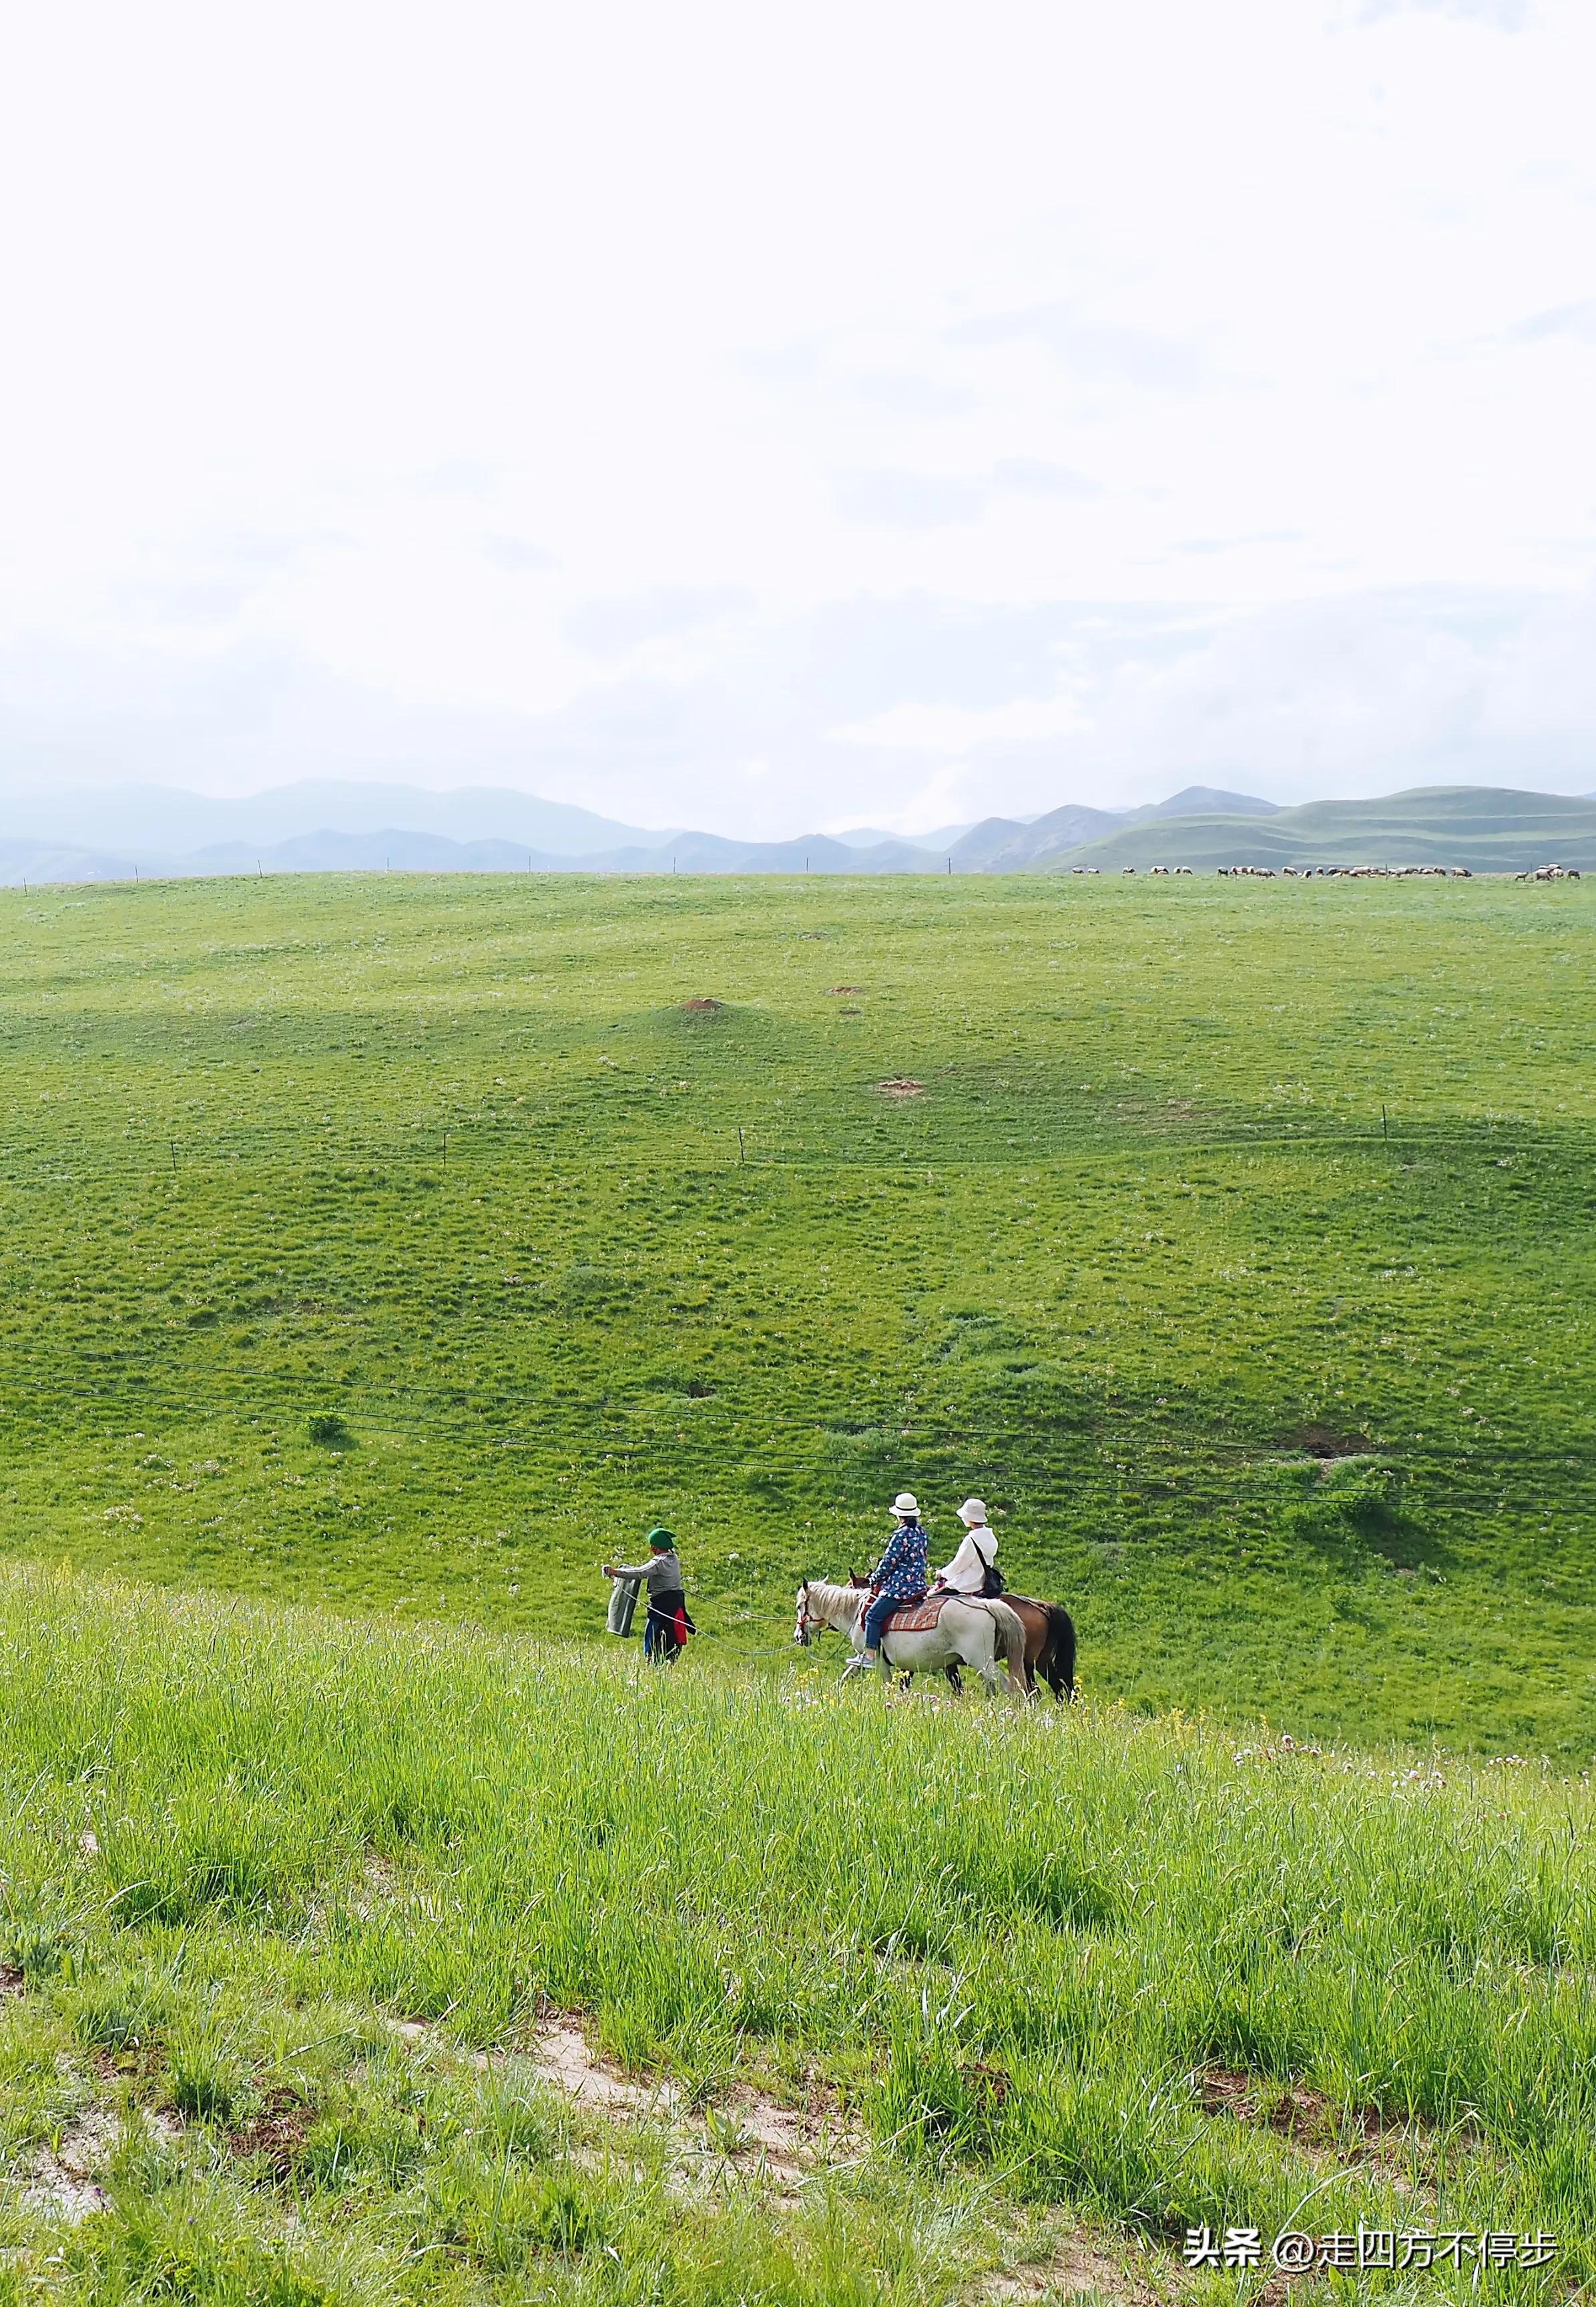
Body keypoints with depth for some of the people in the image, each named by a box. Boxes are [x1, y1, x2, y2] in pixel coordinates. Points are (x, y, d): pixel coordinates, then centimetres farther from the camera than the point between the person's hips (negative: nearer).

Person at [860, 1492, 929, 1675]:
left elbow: (889, 1562, -14)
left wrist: (875, 1578, 4)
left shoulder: (902, 1534, -16)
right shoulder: (921, 1532, 11)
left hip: (900, 1586, -9)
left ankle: (870, 1656, -10)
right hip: (919, 1583, 9)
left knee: (873, 1615, -6)